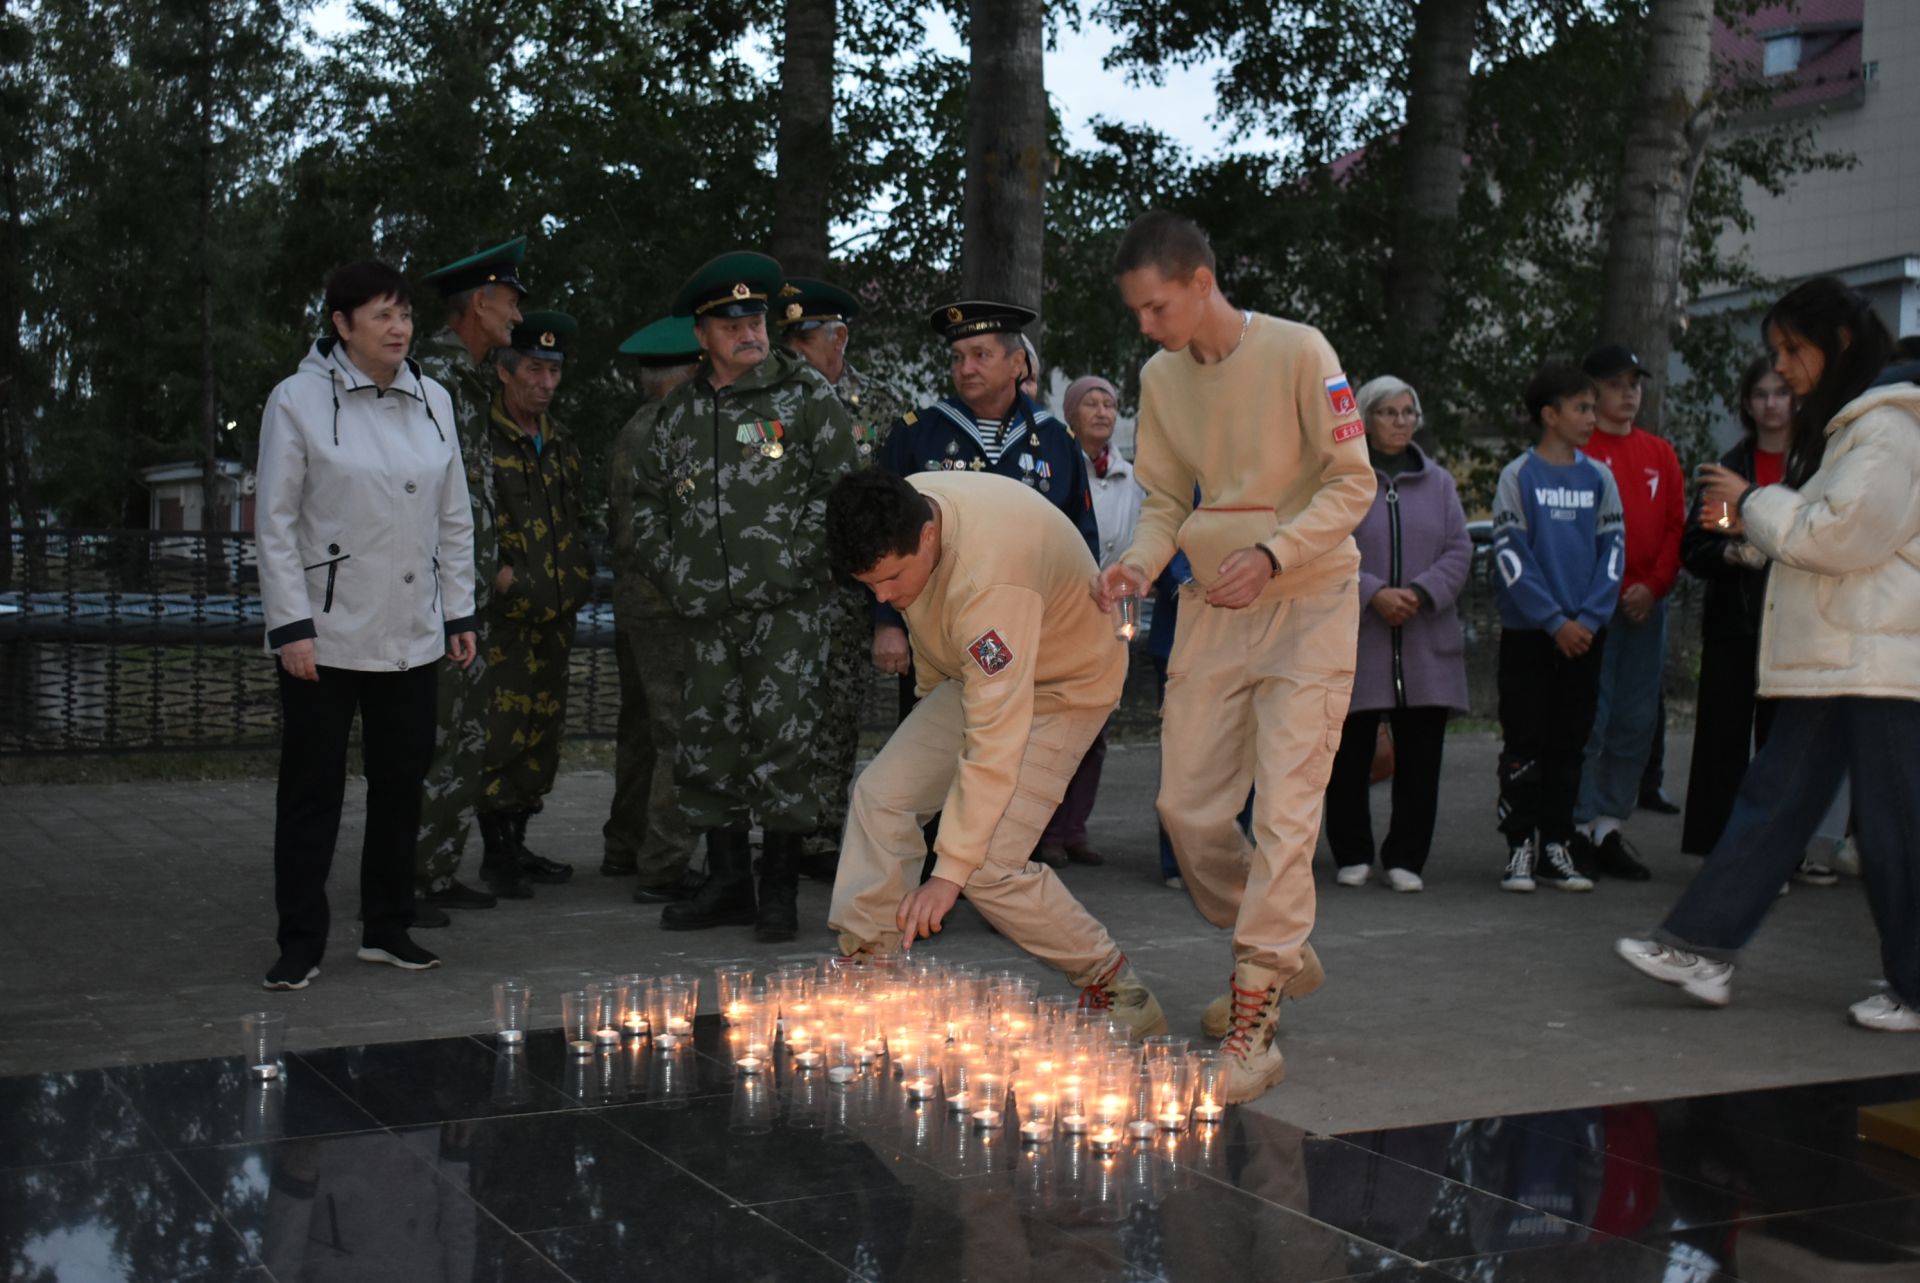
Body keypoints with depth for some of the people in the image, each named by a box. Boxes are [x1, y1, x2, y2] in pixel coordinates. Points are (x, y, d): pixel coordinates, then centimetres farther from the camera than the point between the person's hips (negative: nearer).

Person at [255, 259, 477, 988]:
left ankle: (387, 928, 23)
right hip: (326, 636, -4)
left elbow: (455, 518, 13)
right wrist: (291, 626, -12)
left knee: (402, 785, 10)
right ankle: (300, 942, 12)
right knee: (312, 790, 2)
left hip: (412, 635, 5)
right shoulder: (300, 401, -5)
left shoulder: (432, 401, 9)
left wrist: (460, 613, 9)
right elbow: (275, 523, -6)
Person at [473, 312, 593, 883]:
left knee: (545, 727, 9)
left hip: (555, 615, 7)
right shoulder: (480, 439, -7)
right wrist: (498, 573, -17)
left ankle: (516, 841, 18)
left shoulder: (560, 444, 17)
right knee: (501, 727, -9)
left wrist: (580, 573, 12)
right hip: (502, 615, -7)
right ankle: (498, 847, -1)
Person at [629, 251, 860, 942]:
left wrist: (792, 562, -11)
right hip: (708, 611, 5)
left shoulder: (807, 394, 0)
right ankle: (727, 883, 19)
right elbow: (648, 495, 21)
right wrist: (670, 570, 9)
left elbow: (838, 487, -4)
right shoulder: (679, 409, 13)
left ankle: (779, 888, 5)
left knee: (781, 739, -6)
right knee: (706, 742, 7)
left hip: (787, 607, -5)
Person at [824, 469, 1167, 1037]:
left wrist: (949, 873, -38)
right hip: (976, 669, 8)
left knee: (990, 863, -17)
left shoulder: (989, 576, -41)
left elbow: (996, 741, -41)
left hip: (1062, 684, -8)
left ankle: (1118, 993, -1)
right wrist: (931, 694, 22)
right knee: (882, 793, -4)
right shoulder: (901, 513, -16)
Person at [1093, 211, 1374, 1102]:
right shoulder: (1160, 377, 3)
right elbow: (1164, 500, 10)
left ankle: (1253, 1027, -9)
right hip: (1212, 605, 6)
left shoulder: (1298, 353, -14)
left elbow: (1353, 482, -11)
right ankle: (1279, 954, 29)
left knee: (1283, 813, -13)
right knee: (1187, 807, 5)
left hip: (1308, 602, -6)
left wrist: (1272, 555, -22)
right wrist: (1139, 562, -10)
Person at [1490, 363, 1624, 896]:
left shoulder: (1599, 478, 7)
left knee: (1569, 745, 8)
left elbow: (1613, 551, 5)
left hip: (1584, 633, 3)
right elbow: (1511, 557, -8)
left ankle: (1556, 847, 16)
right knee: (1524, 746, 0)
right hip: (1528, 632, -3)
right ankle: (1520, 848, 7)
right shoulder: (1518, 476, -3)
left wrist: (1589, 618, -8)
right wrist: (1554, 621, -13)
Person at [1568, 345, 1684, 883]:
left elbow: (1676, 526, 10)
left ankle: (1609, 827, 15)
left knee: (1636, 721, 7)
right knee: (1589, 716, -7)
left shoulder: (1660, 454, 14)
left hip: (1646, 605, 6)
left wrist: (1654, 585, -4)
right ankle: (1581, 827, 0)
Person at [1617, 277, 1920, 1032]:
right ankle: (1702, 947, 11)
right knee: (1772, 802, 8)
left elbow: (1847, 535, -20)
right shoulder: (1835, 428, 19)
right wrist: (1748, 524, 9)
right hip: (1826, 662, 10)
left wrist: (1755, 504, -8)